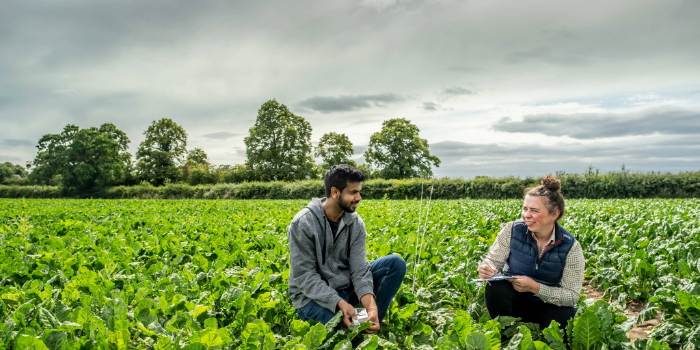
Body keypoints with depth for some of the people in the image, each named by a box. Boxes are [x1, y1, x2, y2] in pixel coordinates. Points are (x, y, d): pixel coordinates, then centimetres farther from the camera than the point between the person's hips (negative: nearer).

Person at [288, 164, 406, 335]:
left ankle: (372, 323, -9)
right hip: (313, 296, -5)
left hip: (346, 287, 6)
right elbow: (304, 276, -19)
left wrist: (371, 306, -30)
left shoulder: (355, 224, -3)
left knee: (396, 263, -10)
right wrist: (339, 303, -32)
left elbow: (359, 268, -12)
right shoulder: (302, 224, -19)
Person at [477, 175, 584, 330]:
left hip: (546, 306, 0)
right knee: (495, 288, -33)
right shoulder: (513, 230, -13)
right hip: (514, 299, 1)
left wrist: (535, 287, -30)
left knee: (564, 315, -34)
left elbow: (572, 296, -14)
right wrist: (486, 269, -33)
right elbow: (493, 260, -7)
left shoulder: (571, 246, -14)